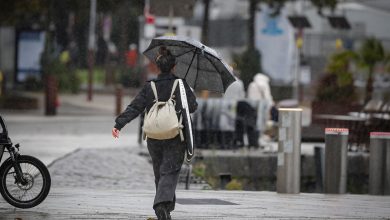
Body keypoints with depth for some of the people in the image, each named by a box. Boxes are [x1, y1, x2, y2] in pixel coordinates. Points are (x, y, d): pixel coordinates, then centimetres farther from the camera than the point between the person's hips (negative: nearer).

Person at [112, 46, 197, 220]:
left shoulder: (149, 87, 2)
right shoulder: (180, 84, -4)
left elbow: (134, 107, -5)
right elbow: (192, 106, -6)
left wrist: (119, 124, -6)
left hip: (154, 138, 3)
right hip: (175, 138, -3)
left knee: (159, 172, 16)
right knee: (169, 172, -7)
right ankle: (162, 203, -29)